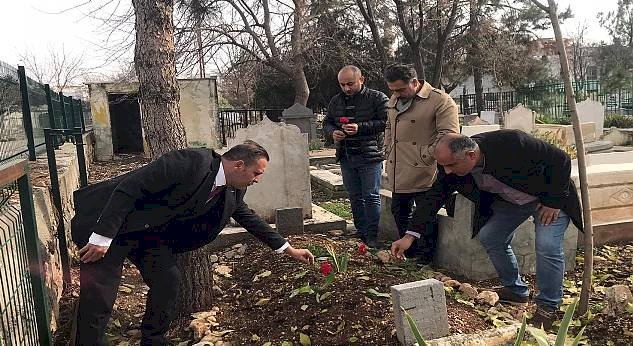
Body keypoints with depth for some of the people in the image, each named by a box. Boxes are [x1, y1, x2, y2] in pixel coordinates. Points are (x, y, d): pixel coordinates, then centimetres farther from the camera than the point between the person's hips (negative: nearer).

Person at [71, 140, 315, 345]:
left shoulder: (231, 192, -2)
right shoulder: (191, 162, -29)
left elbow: (247, 217, 13)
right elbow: (127, 188, -27)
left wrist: (288, 249, 14)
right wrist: (102, 237, -26)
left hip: (149, 233, 8)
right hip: (107, 224, -7)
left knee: (168, 280, 4)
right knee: (99, 297, -7)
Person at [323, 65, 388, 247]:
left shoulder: (377, 98, -6)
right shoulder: (336, 101, 11)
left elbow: (386, 122, -14)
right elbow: (327, 122, 18)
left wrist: (360, 128, -22)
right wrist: (333, 132, -5)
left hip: (370, 157, -6)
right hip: (346, 157, 6)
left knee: (371, 197, -1)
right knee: (355, 198, 13)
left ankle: (372, 236, 8)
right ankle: (361, 234, 24)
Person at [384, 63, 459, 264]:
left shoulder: (440, 101, -13)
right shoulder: (394, 101, 12)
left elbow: (449, 135, -17)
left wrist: (425, 155, -17)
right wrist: (389, 149, 17)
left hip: (426, 175, -8)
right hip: (399, 175, 8)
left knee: (425, 218, 0)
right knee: (399, 212, 17)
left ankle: (424, 262, 16)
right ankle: (409, 255, 35)